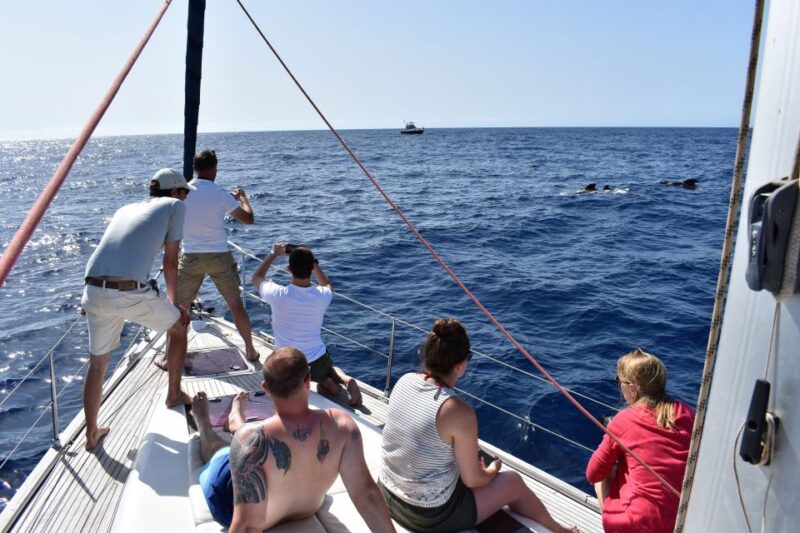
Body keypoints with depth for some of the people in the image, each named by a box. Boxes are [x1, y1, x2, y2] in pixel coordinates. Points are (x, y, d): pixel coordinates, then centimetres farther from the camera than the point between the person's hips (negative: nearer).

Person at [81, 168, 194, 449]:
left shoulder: (125, 209, 27)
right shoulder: (174, 205, 11)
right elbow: (170, 262, 8)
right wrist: (174, 302, 18)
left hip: (94, 290, 6)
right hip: (133, 293, -6)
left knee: (97, 363, 24)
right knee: (179, 326, 23)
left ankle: (91, 433, 37)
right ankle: (174, 394, 37)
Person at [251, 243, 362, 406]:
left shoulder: (278, 294, -21)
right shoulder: (322, 295, -14)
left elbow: (256, 278, 5)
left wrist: (273, 254, 15)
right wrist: (310, 259, 13)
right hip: (318, 362, 1)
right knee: (327, 367, 36)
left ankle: (326, 383, 3)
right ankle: (344, 379, 3)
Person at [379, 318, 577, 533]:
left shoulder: (404, 381, -9)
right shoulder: (459, 412, -29)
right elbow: (473, 480, -15)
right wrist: (493, 470, 5)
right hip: (430, 516, -6)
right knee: (513, 482, 13)